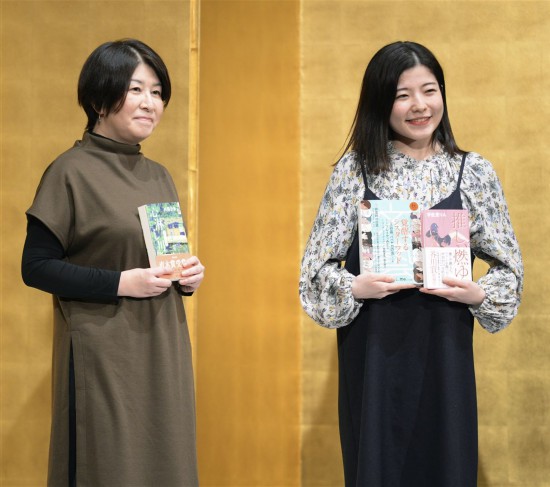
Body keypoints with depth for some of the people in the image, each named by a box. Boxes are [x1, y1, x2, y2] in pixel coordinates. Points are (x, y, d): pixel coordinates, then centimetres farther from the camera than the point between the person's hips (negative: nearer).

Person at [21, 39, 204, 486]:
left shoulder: (159, 177, 11)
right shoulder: (70, 172, -8)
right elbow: (36, 267, -10)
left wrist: (189, 275, -1)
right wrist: (120, 283, -18)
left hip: (163, 350, 6)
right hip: (103, 355, -6)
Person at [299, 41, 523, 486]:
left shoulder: (474, 171, 2)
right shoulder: (355, 168, 1)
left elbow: (508, 267, 6)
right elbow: (318, 264, 2)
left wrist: (478, 294, -13)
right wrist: (356, 287, -17)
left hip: (444, 348, 1)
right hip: (371, 348, 0)